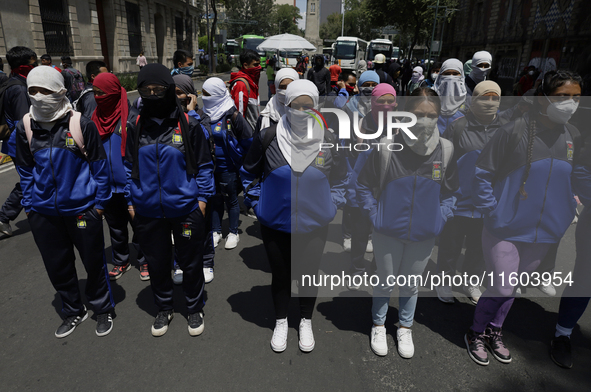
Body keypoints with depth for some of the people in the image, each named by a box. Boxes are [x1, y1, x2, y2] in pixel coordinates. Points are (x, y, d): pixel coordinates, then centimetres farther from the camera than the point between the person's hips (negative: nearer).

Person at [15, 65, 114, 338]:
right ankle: (73, 312, 38)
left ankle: (103, 310, 33)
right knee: (57, 267, 16)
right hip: (43, 213, 4)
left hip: (82, 209, -4)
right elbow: (25, 170, 10)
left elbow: (99, 166, -4)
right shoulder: (25, 127, 1)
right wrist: (29, 205, 8)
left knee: (94, 263, 10)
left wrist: (99, 203, -4)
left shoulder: (81, 124, -10)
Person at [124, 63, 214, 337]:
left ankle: (195, 309, 35)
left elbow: (204, 165, -1)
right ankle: (164, 309, 40)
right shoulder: (135, 127, 1)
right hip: (147, 212, 3)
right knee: (156, 263, 17)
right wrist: (130, 201, 8)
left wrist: (202, 198, -4)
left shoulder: (189, 124, -7)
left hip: (186, 209, -2)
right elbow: (129, 166, 10)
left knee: (191, 262, 12)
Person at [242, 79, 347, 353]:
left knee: (309, 274, 16)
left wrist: (330, 206, 0)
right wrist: (257, 202, 1)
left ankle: (306, 322, 43)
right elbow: (250, 173, 4)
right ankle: (281, 322, 41)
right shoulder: (268, 137, -12)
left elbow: (339, 179, 7)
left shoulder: (328, 141, -8)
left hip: (314, 225, 1)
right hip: (275, 224, 0)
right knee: (280, 275, 15)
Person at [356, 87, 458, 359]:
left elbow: (451, 190, 8)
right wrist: (375, 215, -8)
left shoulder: (446, 150, -8)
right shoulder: (386, 148, -16)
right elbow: (363, 185, -4)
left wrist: (441, 217, -1)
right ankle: (378, 326, 41)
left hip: (424, 234, 2)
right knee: (385, 283, 16)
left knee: (410, 285, 20)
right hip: (388, 232, -2)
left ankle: (405, 328, 43)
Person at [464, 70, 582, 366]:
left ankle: (494, 331, 39)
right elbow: (482, 173, -12)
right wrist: (492, 211, -14)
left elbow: (575, 179, 19)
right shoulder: (514, 131, -15)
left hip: (545, 233, 5)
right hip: (506, 229, -5)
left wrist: (568, 211, 9)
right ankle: (476, 334, 25)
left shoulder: (573, 136, 3)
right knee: (502, 288, 0)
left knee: (513, 288, 18)